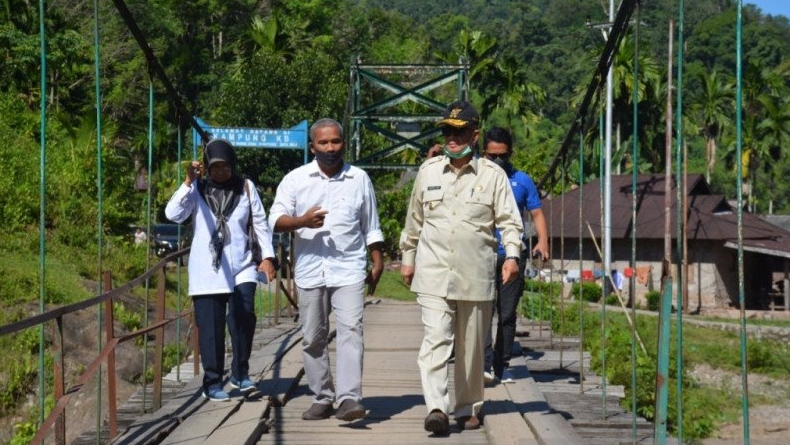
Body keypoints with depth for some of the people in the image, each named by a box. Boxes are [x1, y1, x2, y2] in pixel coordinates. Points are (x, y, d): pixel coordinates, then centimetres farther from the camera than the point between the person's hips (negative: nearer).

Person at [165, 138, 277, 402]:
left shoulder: (246, 188, 7)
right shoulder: (197, 190, 2)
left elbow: (261, 223, 10)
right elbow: (172, 214, -12)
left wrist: (268, 256, 3)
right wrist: (188, 182, -17)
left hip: (242, 266, 1)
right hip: (207, 270, -1)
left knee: (243, 315, -17)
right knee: (210, 327, 0)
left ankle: (240, 373, 1)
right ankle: (212, 383, 11)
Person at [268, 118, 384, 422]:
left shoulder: (359, 179, 10)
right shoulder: (296, 179, 6)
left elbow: (371, 226, 16)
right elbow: (276, 220, 0)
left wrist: (377, 262, 10)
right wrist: (302, 221, -18)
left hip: (349, 270, -1)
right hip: (310, 271, 1)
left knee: (350, 330, -15)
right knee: (313, 337, 6)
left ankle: (349, 398, -20)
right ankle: (322, 398, 16)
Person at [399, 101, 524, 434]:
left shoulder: (492, 175, 2)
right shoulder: (428, 171, 9)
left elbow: (509, 219, 0)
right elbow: (414, 219, 19)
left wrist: (512, 255, -15)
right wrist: (407, 258, 23)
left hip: (475, 277, 0)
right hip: (433, 274, 0)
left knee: (471, 347, 9)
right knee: (436, 339, -14)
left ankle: (468, 408, 23)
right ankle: (437, 408, -20)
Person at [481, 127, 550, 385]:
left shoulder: (522, 181, 10)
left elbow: (537, 213, 10)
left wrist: (543, 241, -6)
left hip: (513, 255, 2)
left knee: (507, 313, 6)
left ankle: (502, 366, 14)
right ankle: (485, 363, -19)